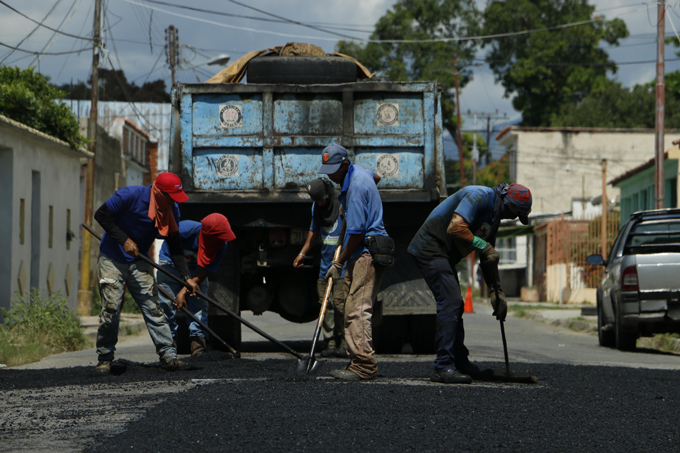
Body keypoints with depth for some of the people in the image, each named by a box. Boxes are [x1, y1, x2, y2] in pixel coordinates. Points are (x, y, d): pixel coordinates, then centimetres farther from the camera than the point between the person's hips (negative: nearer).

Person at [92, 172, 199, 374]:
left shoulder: (172, 209, -5)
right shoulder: (130, 196, -21)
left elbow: (175, 247, -1)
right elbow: (101, 215, -15)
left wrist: (186, 277, -11)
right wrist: (124, 240, -20)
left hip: (139, 262, 4)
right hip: (112, 260, -4)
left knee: (153, 308, -4)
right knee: (111, 310, -6)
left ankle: (168, 356, -6)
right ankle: (105, 359, 8)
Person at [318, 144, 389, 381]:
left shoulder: (356, 187, -18)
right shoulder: (360, 173, 13)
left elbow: (357, 232, -19)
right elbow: (374, 176, 41)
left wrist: (339, 263, -11)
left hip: (368, 253, -11)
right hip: (362, 254, 11)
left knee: (357, 309, -15)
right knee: (353, 309, 9)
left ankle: (364, 365, -19)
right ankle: (358, 361, 9)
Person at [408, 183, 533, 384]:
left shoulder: (494, 216, 14)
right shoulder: (479, 196, -17)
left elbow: (489, 259, 19)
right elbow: (455, 227, -30)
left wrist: (497, 291, 13)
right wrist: (483, 246, -20)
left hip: (443, 255, 11)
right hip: (430, 249, -11)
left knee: (455, 306, 14)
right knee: (450, 303, -16)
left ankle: (460, 363, 24)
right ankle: (443, 368, -17)